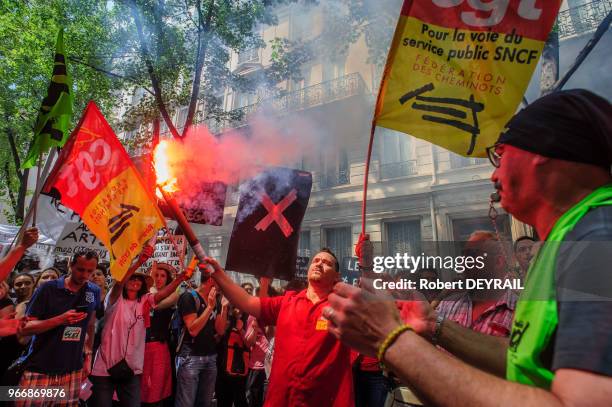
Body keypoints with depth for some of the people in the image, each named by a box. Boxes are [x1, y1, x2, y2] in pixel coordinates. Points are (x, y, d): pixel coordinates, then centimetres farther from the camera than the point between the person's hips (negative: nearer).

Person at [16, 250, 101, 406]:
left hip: (72, 372, 3)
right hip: (39, 370, -2)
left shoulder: (94, 292, 4)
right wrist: (61, 319, -22)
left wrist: (88, 355, 9)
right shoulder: (48, 289, -7)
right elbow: (24, 328, -8)